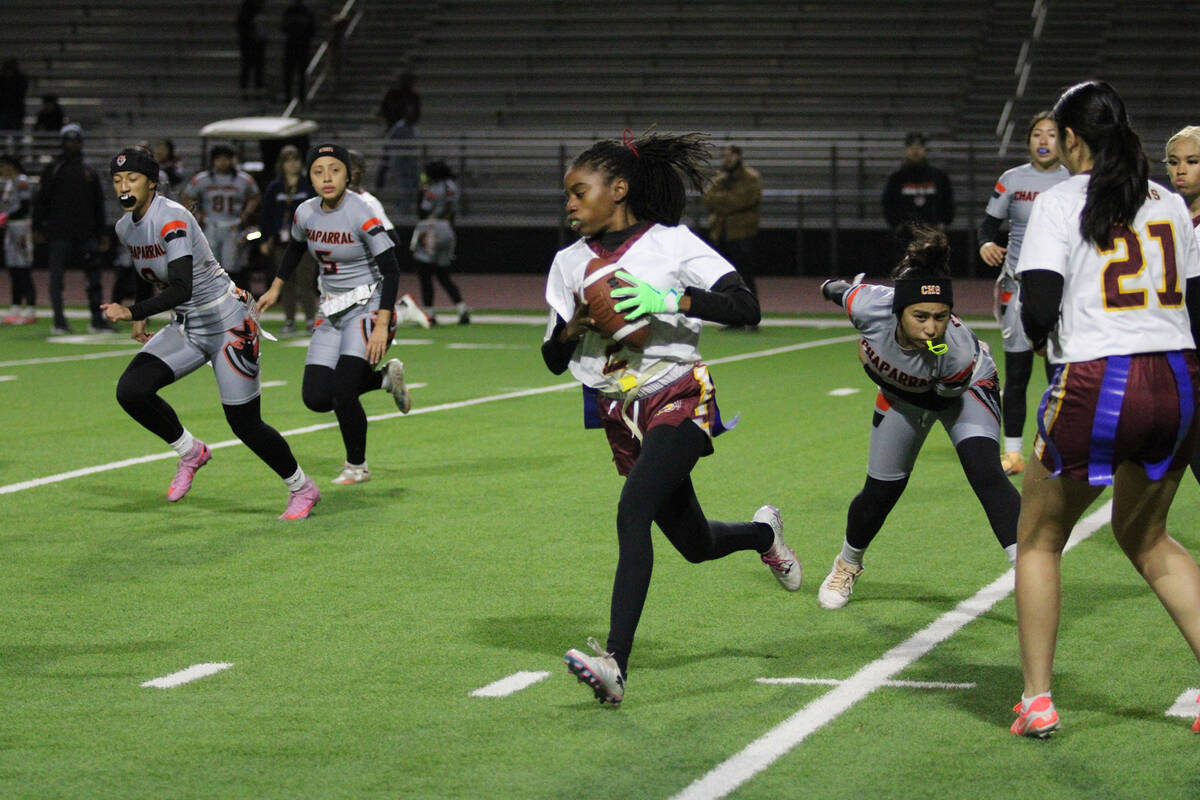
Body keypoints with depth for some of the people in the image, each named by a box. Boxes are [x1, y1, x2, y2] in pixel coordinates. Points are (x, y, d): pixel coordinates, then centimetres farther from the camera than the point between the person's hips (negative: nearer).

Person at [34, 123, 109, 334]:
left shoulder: (89, 172, 14)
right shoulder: (54, 169, 3)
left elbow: (98, 204, 18)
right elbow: (41, 198, 1)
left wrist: (101, 233, 15)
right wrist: (38, 226, -5)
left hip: (85, 232, 4)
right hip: (59, 233, -4)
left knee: (94, 275, 1)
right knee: (57, 275, -4)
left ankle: (98, 319, 8)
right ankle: (59, 322, -3)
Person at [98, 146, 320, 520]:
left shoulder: (171, 219, -23)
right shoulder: (126, 227, 4)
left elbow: (181, 289, -32)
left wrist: (133, 311, -37)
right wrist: (140, 317, 26)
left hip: (228, 321, -8)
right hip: (187, 328, 8)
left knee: (245, 424, -5)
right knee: (130, 391, -12)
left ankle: (302, 488, 17)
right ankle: (190, 452, 11)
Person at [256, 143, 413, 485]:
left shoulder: (361, 214, -19)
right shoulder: (306, 213, -1)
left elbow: (391, 269, -20)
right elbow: (295, 248, 23)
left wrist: (382, 326, -26)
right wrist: (275, 289, 22)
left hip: (368, 306, -6)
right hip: (331, 313, 7)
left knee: (342, 392, -18)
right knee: (316, 398, -4)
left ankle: (357, 466, 7)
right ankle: (385, 377, 20)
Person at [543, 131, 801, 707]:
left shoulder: (672, 244, -6)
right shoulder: (570, 262, 8)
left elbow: (746, 309, -13)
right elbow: (555, 361, 10)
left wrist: (669, 301, -24)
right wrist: (574, 327, -12)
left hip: (677, 401, -6)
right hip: (621, 417, 6)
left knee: (632, 514, -28)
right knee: (694, 544, 15)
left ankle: (615, 661, -34)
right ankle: (762, 533, 50)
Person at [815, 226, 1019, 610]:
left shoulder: (958, 351, -43)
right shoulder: (870, 305, -39)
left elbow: (946, 395, -20)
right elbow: (844, 291, -12)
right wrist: (831, 287, 7)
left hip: (962, 390, -3)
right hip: (903, 394, 3)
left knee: (986, 474, -26)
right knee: (880, 493, 9)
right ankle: (847, 566, 39)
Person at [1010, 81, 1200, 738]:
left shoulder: (1059, 202, -3)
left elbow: (1038, 310, -11)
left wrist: (1041, 335, 11)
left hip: (1097, 387, -5)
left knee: (1038, 539, 15)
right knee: (1145, 535, 25)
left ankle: (1036, 702, 11)